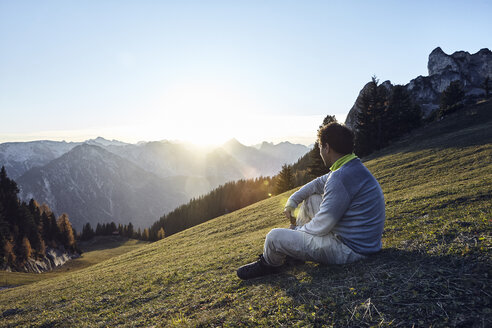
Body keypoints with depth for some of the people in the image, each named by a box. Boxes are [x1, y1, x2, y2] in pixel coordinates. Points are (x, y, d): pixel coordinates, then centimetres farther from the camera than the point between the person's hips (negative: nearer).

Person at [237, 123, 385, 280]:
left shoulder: (341, 178, -28)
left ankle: (269, 265, 23)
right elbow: (319, 183, 20)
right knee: (310, 198, 21)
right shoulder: (353, 167, 6)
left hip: (351, 249, -10)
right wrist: (292, 201, 11)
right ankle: (289, 249, 32)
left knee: (275, 237, -13)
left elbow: (321, 227, -23)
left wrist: (297, 230, -3)